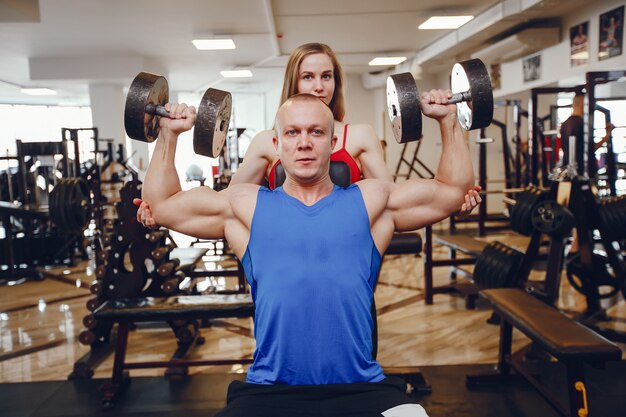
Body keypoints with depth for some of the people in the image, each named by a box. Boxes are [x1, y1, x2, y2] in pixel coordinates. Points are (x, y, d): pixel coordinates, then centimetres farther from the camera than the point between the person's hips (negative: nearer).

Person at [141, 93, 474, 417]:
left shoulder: (371, 201, 13)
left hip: (361, 389, 1)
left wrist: (448, 119, 18)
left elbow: (454, 190, 21)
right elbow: (160, 205, 19)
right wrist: (169, 133, 17)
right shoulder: (245, 206, 13)